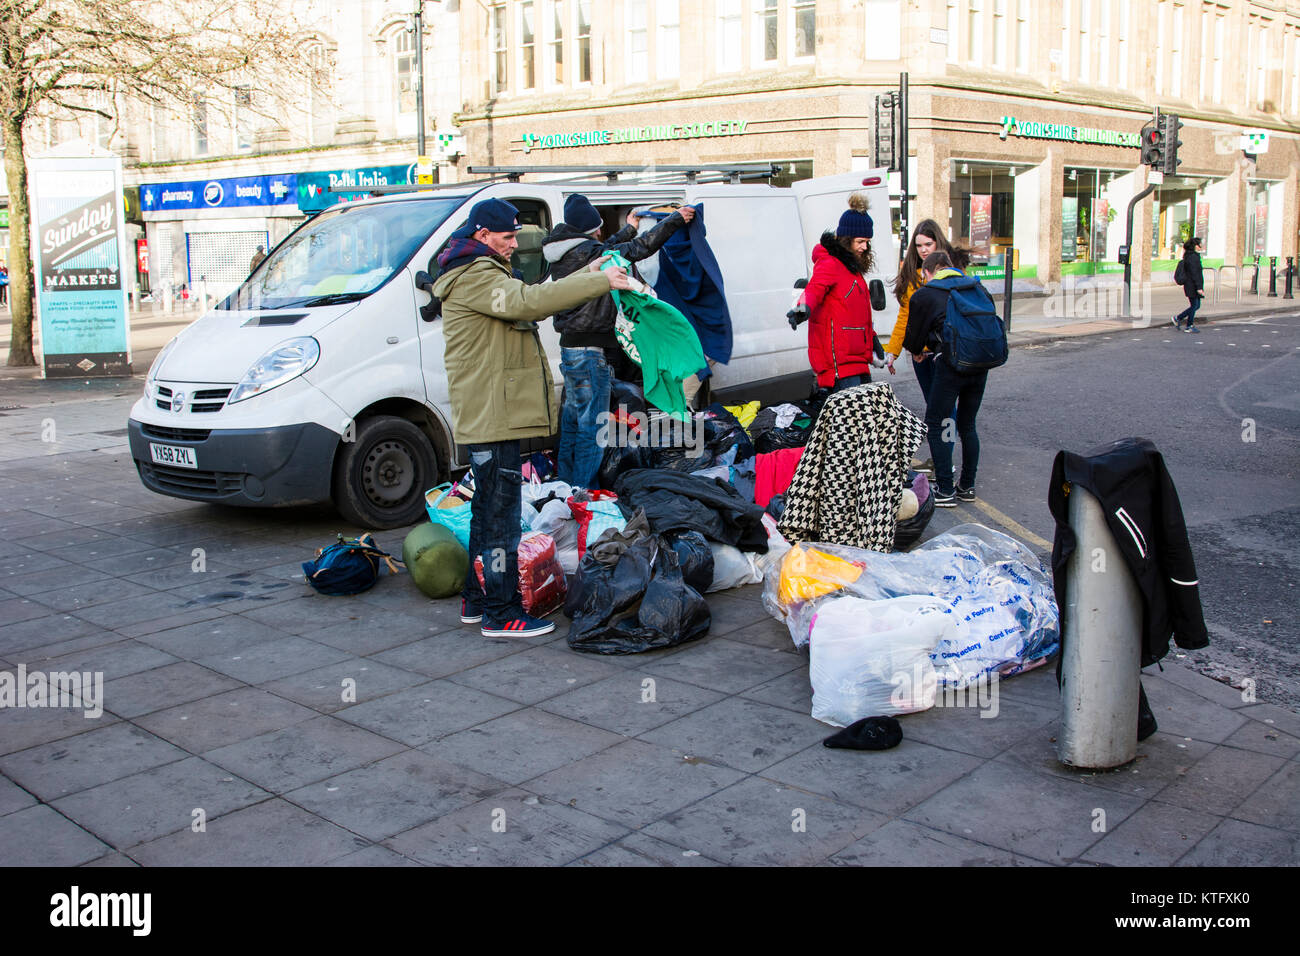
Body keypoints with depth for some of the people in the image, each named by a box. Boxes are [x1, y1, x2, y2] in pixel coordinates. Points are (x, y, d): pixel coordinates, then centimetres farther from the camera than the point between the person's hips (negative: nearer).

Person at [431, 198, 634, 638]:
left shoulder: (484, 273, 21)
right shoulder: (473, 277, -13)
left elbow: (531, 300, 23)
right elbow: (527, 302, -27)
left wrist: (585, 274, 13)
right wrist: (599, 282, -25)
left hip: (490, 415, 11)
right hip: (490, 415, -11)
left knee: (488, 510, 17)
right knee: (501, 514, -8)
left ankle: (476, 599, 26)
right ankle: (501, 613, -3)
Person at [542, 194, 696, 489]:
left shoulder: (565, 254, 8)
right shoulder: (587, 252, -18)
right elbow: (640, 249, -16)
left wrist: (629, 229, 38)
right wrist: (676, 219, -5)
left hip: (569, 346, 10)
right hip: (591, 352, -10)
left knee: (573, 415, 19)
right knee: (592, 424, -3)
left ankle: (565, 479, 28)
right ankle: (583, 491, 1)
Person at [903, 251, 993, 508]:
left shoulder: (923, 295, 6)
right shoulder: (976, 288, 17)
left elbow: (914, 340, 14)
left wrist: (917, 351, 37)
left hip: (951, 364, -5)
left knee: (935, 426, 7)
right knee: (967, 425, 19)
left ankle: (945, 491, 4)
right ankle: (967, 487, 24)